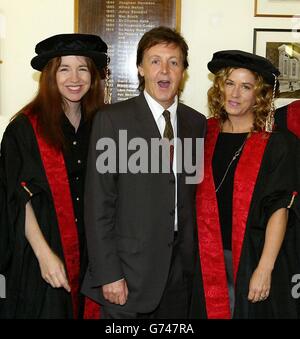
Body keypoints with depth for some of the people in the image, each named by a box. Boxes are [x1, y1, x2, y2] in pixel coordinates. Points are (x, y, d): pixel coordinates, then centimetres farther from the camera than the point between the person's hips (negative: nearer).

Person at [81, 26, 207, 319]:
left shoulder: (196, 123, 7)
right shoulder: (112, 119, -7)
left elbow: (197, 194, 11)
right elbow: (98, 204, -9)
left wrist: (196, 258, 7)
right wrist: (108, 274, -12)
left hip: (182, 269, 4)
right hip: (130, 271, -4)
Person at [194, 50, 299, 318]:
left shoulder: (275, 143, -8)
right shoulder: (206, 133, 4)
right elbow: (200, 199, 9)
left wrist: (264, 269, -18)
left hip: (254, 256, -3)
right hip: (210, 256, 4)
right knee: (214, 309, 13)